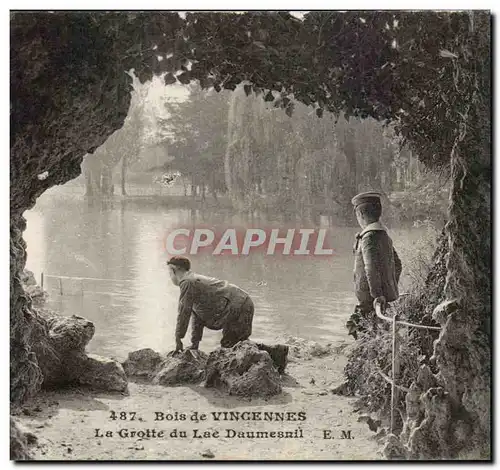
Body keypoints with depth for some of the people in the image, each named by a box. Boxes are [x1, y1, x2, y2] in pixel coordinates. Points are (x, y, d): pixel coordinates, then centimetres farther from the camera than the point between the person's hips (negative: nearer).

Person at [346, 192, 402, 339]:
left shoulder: (370, 237, -16)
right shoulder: (383, 234, 16)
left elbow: (371, 267, -27)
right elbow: (397, 264, 24)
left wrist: (377, 295, -32)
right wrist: (391, 290, 30)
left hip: (372, 301, -10)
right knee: (352, 324, 16)